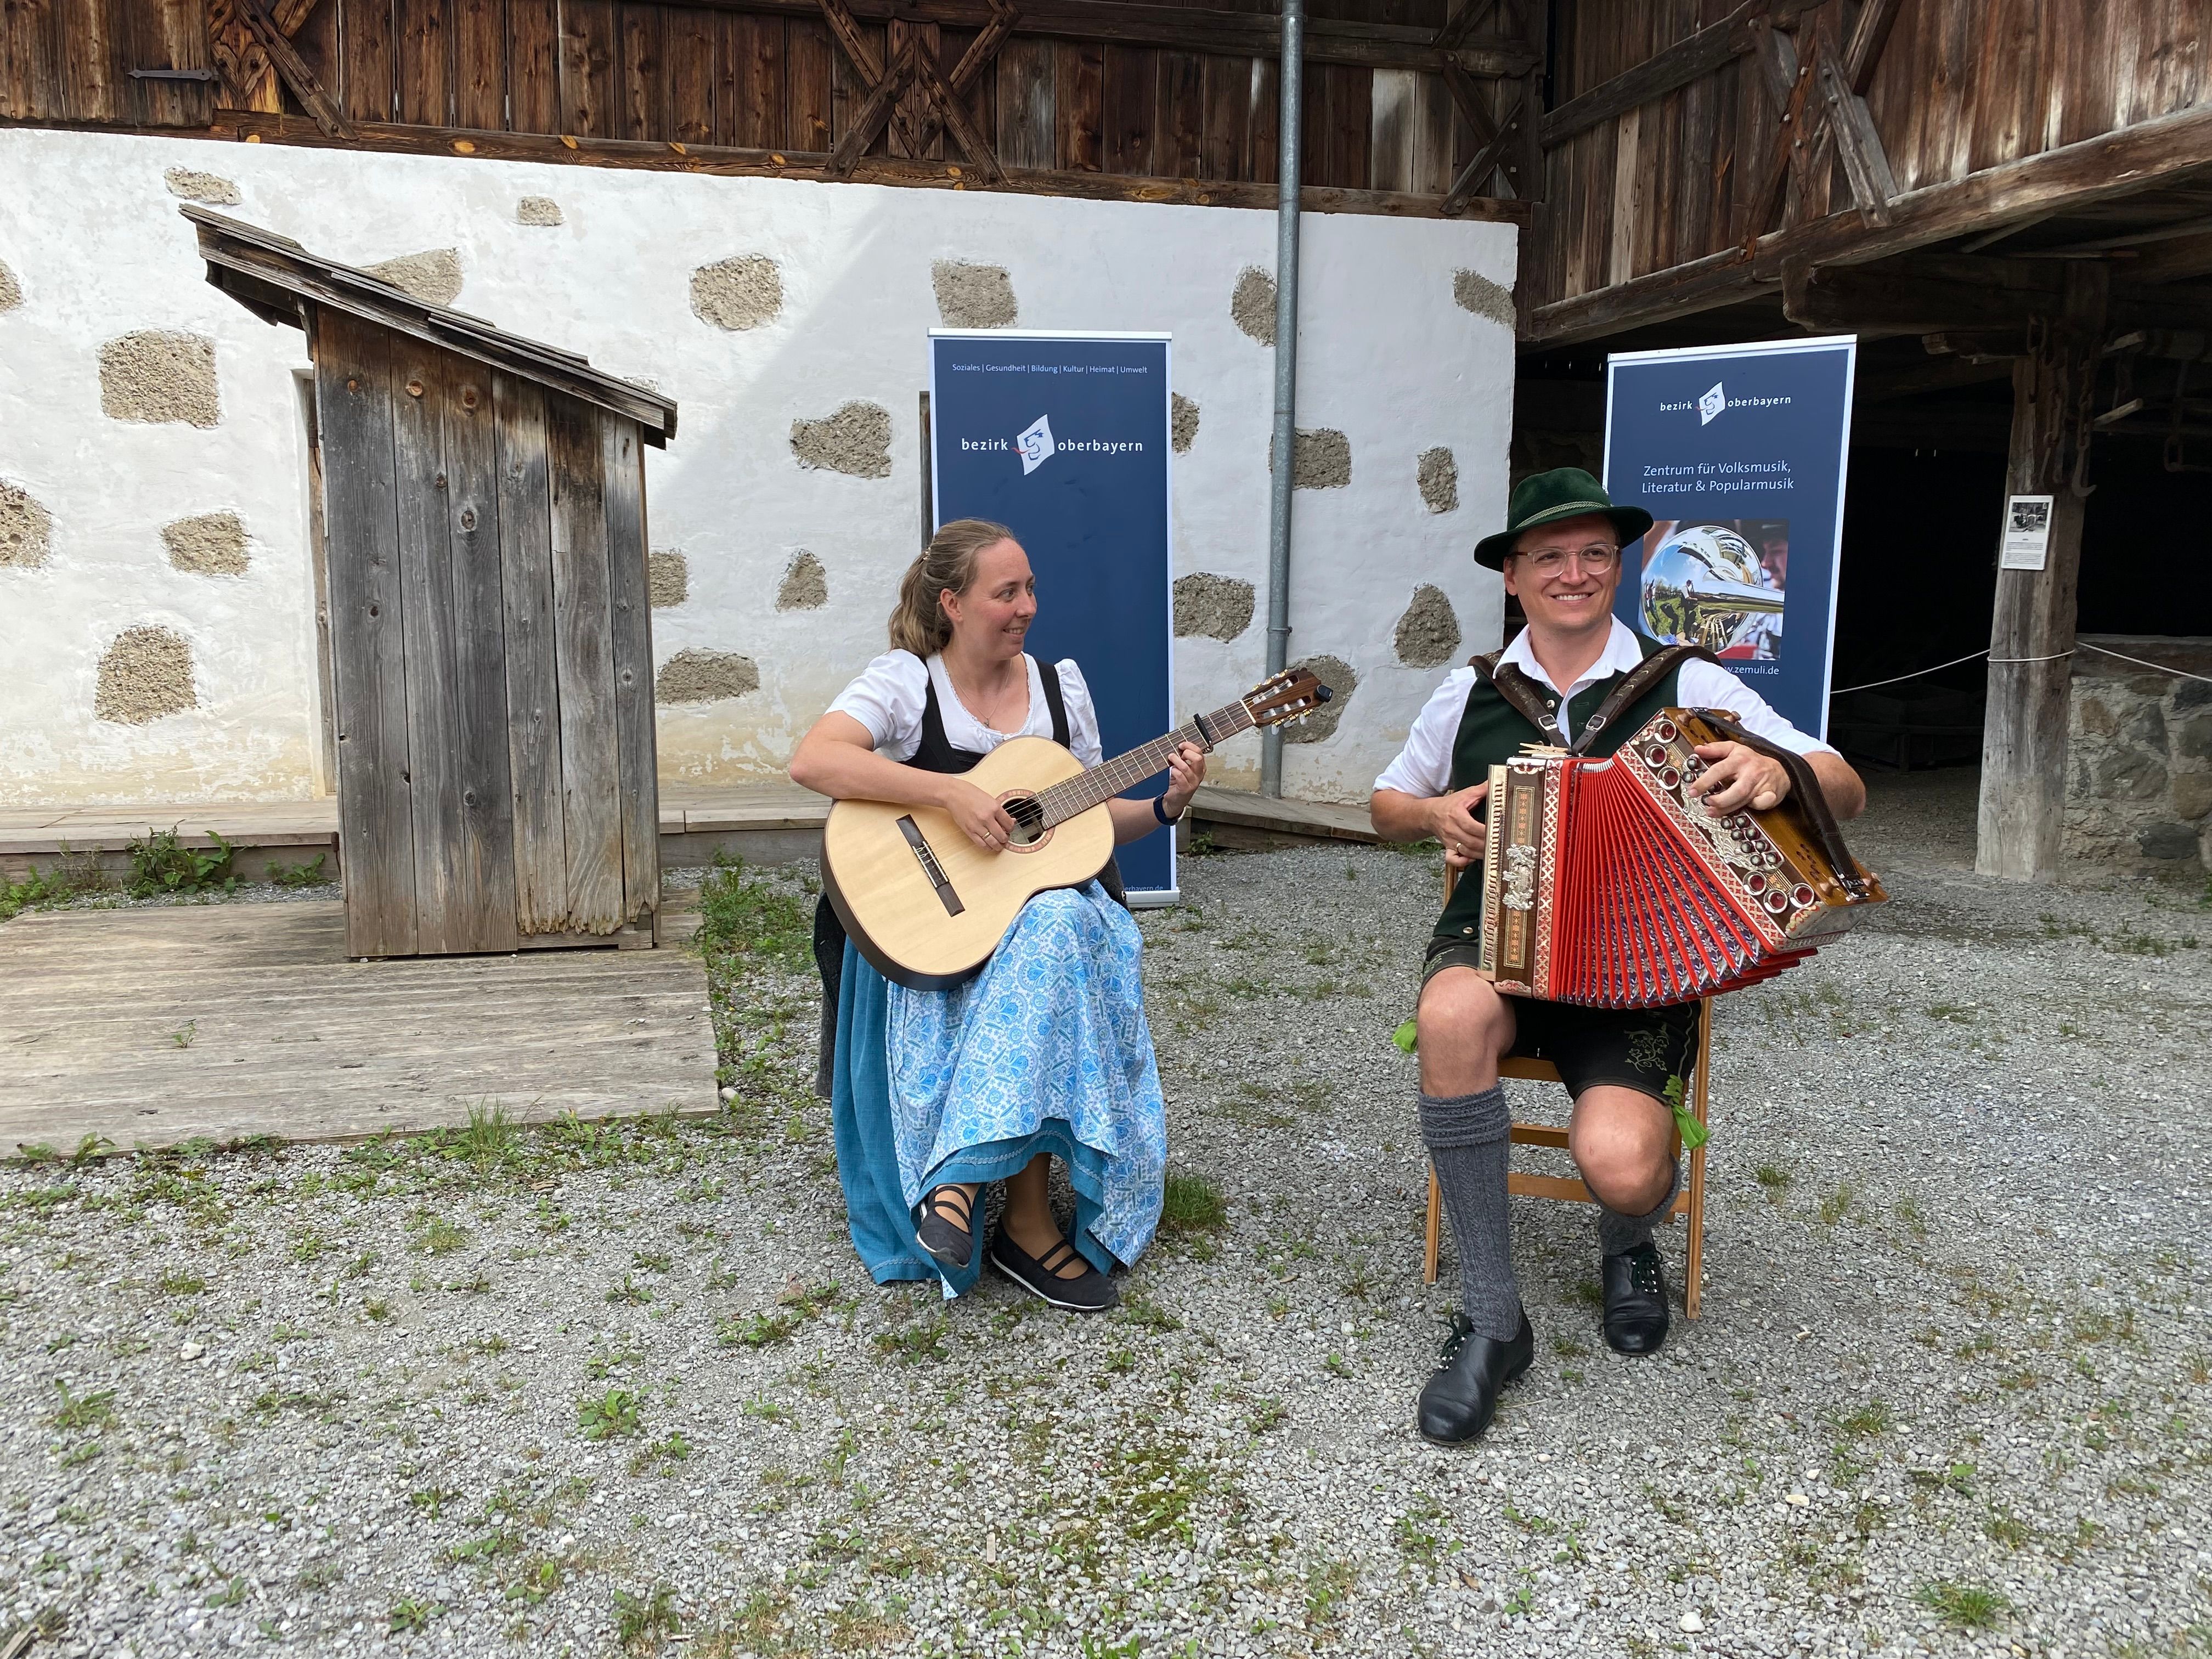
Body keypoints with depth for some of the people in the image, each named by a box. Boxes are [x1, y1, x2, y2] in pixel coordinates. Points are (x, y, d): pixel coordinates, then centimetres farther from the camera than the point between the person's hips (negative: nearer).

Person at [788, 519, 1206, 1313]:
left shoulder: (1060, 684, 11)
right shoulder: (905, 680, -3)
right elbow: (812, 760, -22)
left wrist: (1166, 806, -3)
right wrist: (951, 791, -28)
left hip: (1049, 901, 4)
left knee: (1055, 929, -33)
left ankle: (964, 1180, -28)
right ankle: (1028, 1224, -24)